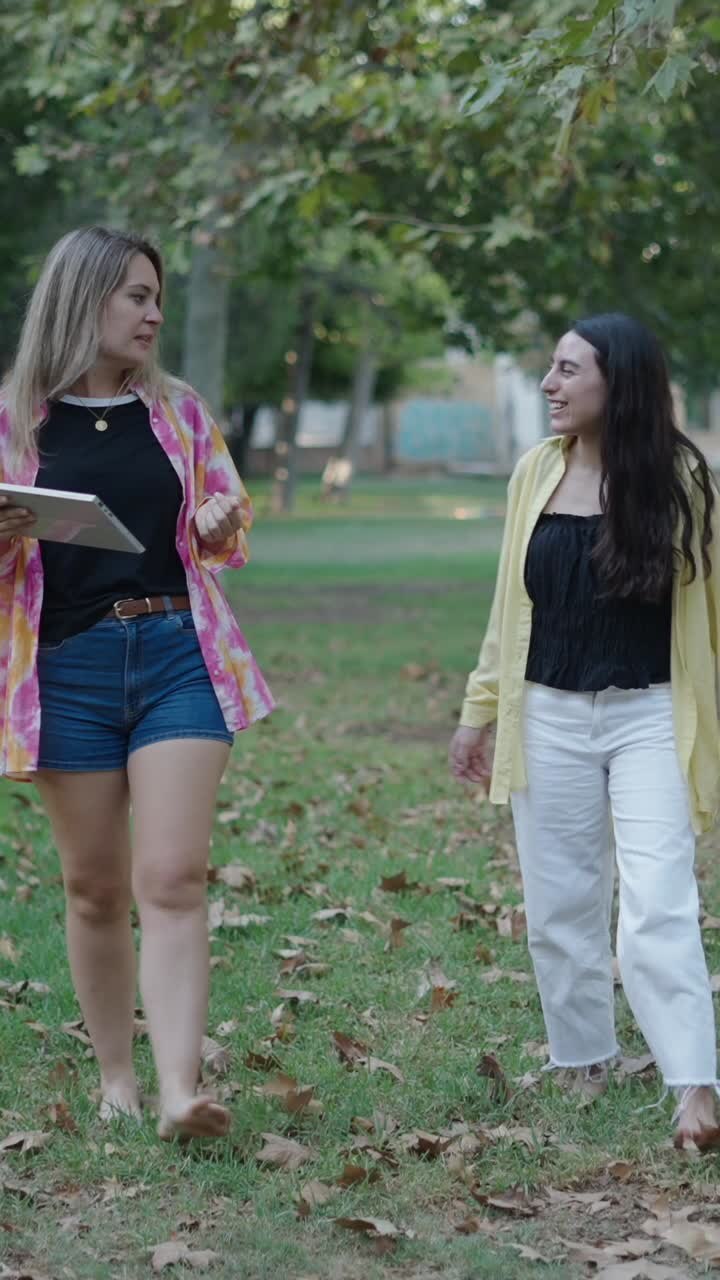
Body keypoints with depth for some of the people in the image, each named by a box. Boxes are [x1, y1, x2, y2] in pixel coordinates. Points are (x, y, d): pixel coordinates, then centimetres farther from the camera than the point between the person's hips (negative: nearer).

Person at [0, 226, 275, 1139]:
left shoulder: (178, 411, 7)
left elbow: (231, 519, 19)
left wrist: (222, 529, -5)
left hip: (178, 656, 1)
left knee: (172, 879, -10)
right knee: (95, 886, 8)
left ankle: (179, 1088, -16)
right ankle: (115, 1075, 22)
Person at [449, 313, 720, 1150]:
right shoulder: (538, 472, 4)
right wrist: (479, 711, 14)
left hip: (650, 717, -4)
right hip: (549, 716, 4)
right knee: (559, 911, 9)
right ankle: (582, 1070, 23)